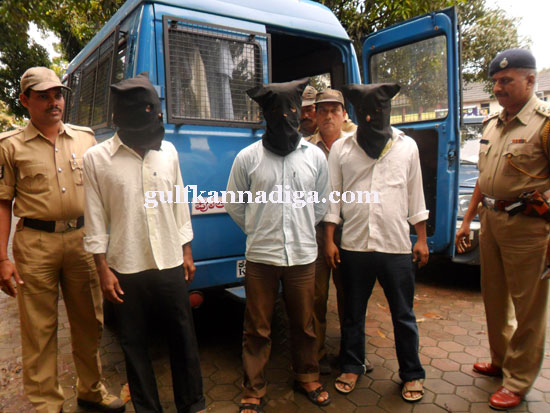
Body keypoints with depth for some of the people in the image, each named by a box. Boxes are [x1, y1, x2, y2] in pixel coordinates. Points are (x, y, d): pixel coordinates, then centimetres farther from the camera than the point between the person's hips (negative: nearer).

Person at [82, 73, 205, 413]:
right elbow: (95, 220, -3)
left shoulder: (168, 151, 3)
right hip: (127, 270, -2)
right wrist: (104, 270, -5)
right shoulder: (97, 158, -5)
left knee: (184, 338, 12)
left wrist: (186, 252, 10)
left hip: (171, 266, 2)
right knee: (135, 344, 12)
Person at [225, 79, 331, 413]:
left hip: (303, 255, 2)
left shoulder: (315, 156, 3)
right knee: (258, 329, 9)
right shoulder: (247, 157, -2)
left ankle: (307, 378, 39)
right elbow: (235, 206, 7)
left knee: (304, 324, 15)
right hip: (261, 256, -1)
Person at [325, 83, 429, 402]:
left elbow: (416, 195, 8)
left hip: (396, 245, 0)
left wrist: (422, 239, 5)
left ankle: (412, 374, 30)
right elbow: (333, 196, 4)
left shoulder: (407, 146, 5)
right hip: (354, 245, 1)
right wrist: (329, 240, 0)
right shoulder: (341, 148, 3)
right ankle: (352, 367, 34)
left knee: (403, 315, 10)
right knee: (353, 312, 14)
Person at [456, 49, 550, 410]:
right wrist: (468, 219, 17)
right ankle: (501, 361, 38)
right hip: (491, 219, 7)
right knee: (494, 298, 18)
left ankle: (517, 382, 22)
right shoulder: (493, 124, 11)